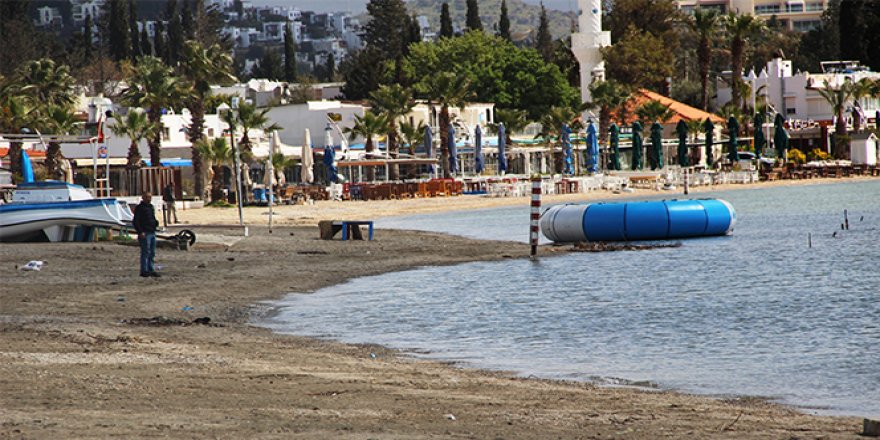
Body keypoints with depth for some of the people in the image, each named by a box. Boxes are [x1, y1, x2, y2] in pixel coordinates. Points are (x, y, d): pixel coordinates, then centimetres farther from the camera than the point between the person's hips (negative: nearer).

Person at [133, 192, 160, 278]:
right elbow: (135, 221, -14)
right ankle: (144, 271, -6)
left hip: (152, 232, 9)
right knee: (145, 252, -8)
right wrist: (140, 232, -20)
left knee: (152, 253, 11)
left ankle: (151, 270, 18)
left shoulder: (151, 207, 17)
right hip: (145, 233, -9)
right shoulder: (139, 208, -8)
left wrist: (156, 222, 9)